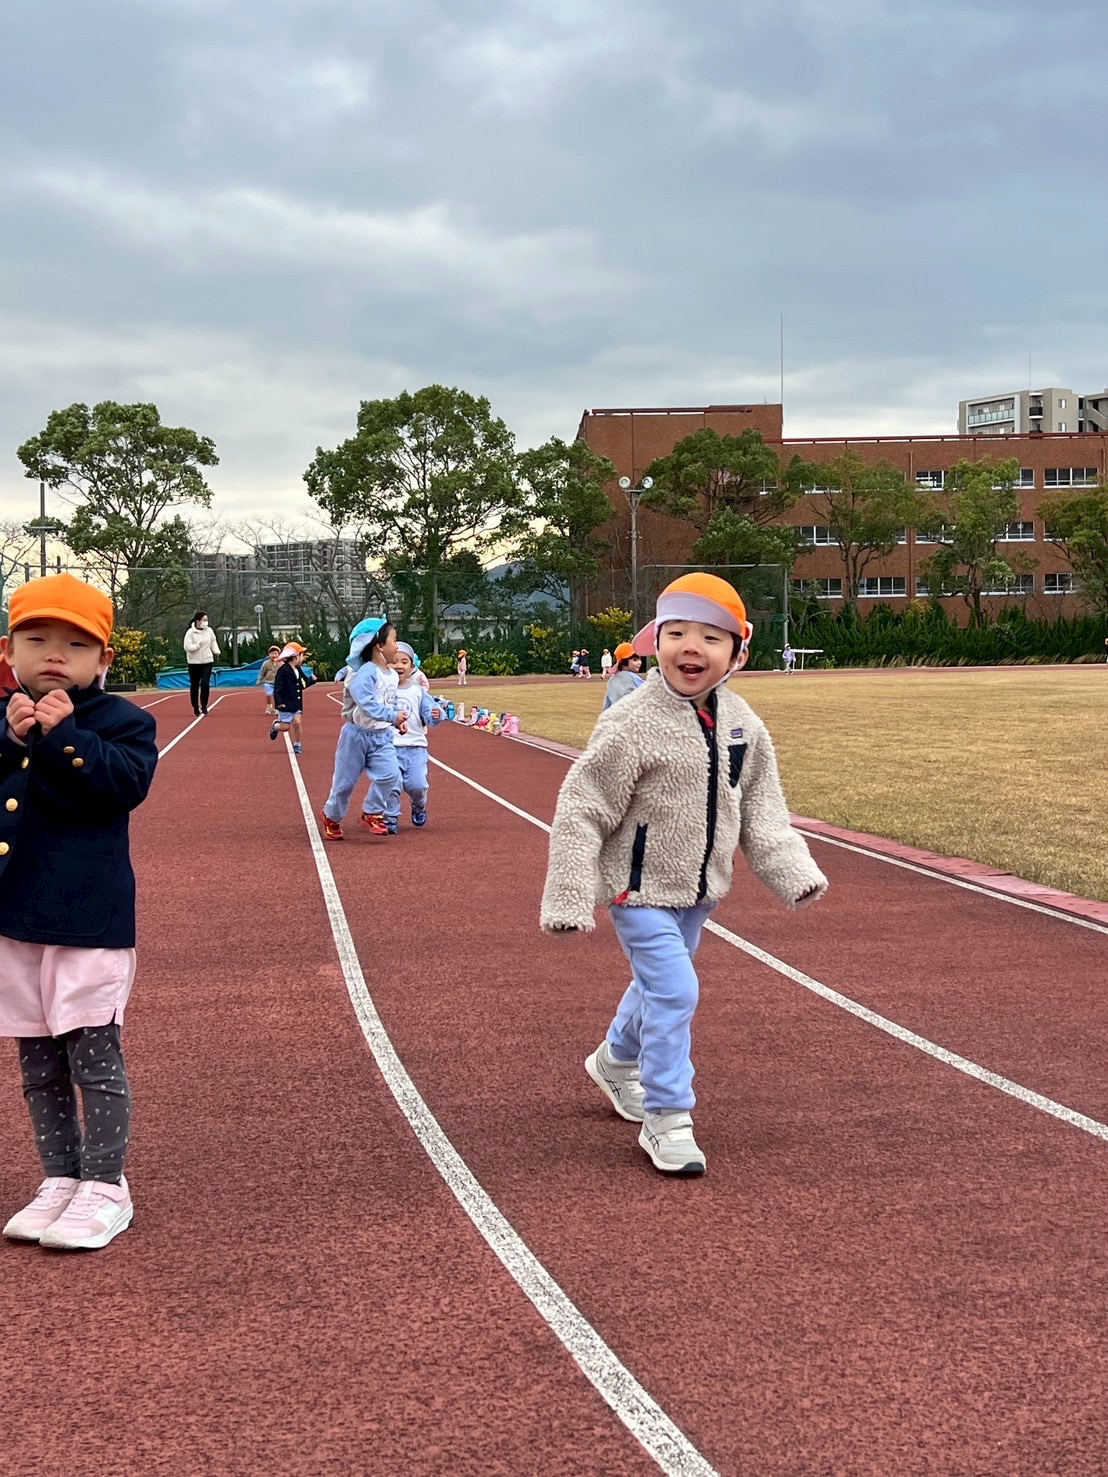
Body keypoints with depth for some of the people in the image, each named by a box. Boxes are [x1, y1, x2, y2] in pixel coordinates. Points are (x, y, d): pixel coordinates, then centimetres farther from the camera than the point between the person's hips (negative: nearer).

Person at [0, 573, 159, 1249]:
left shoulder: (120, 719, -4)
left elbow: (128, 781, -19)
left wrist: (63, 736, -22)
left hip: (88, 918, -5)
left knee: (95, 1054, -1)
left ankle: (105, 1188, 10)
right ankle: (60, 1181, 26)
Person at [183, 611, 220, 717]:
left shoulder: (209, 631, 0)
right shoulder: (190, 632, -11)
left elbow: (213, 642, 13)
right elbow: (187, 647, -15)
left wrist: (216, 651, -3)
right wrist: (198, 645, -24)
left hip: (207, 661, 2)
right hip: (194, 662, -2)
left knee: (205, 684, -11)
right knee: (194, 685, 7)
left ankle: (204, 707, 1)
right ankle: (196, 707, 22)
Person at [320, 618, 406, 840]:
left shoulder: (393, 675, 5)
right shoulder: (366, 672, -21)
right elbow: (366, 702, -33)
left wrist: (398, 720, 2)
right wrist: (391, 716, -37)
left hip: (382, 737, 6)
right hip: (357, 734, -6)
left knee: (390, 774, -15)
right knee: (345, 780, 7)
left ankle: (373, 813, 4)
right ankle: (331, 817, 30)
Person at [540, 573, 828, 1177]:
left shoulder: (742, 723, -2)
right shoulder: (631, 723, -21)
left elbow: (761, 810, 9)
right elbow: (582, 811, -17)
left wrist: (792, 870, 0)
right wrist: (569, 898, -18)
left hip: (698, 889, 7)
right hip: (641, 888, -7)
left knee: (661, 985, 22)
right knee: (674, 991, -14)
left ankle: (615, 1061, 49)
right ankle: (666, 1121, -1)